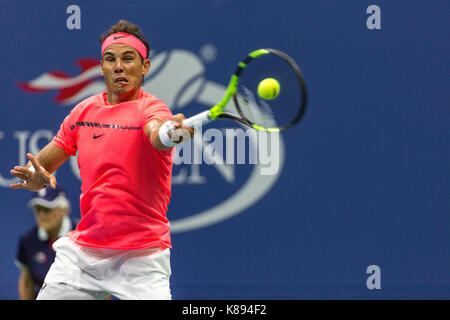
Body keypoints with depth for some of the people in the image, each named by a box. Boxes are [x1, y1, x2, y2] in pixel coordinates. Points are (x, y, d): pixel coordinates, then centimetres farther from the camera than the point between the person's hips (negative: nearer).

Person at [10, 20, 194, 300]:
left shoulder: (152, 109, -10)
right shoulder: (83, 111, 7)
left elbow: (157, 135, -34)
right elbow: (41, 164, 13)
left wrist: (170, 133, -59)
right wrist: (36, 177, -11)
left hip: (141, 258, -4)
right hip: (82, 252, 5)